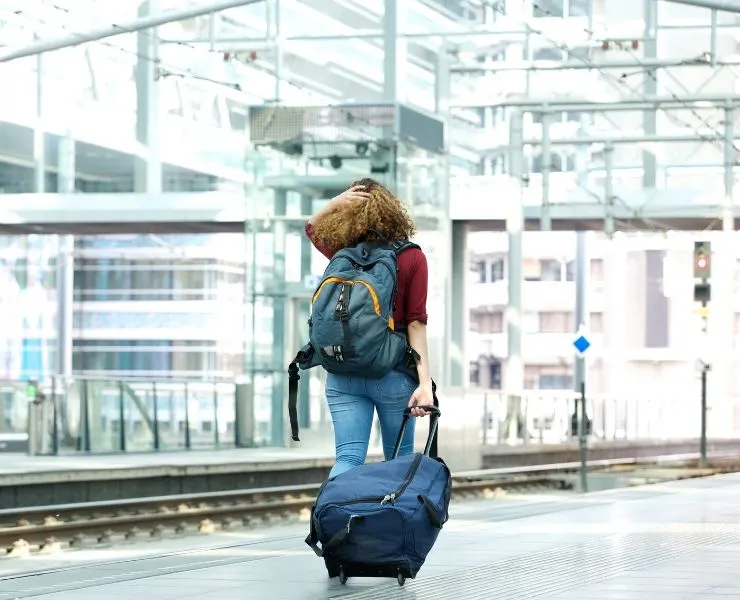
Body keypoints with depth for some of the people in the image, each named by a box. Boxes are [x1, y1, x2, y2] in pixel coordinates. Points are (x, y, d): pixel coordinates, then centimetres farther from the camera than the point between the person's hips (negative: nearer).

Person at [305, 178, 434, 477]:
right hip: (391, 373, -2)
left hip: (342, 374, 2)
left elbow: (312, 226, 23)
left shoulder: (342, 253, 2)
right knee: (400, 459, 11)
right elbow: (416, 321, -9)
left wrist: (337, 202, 3)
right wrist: (424, 382, -12)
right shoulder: (412, 257, -4)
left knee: (348, 458, -3)